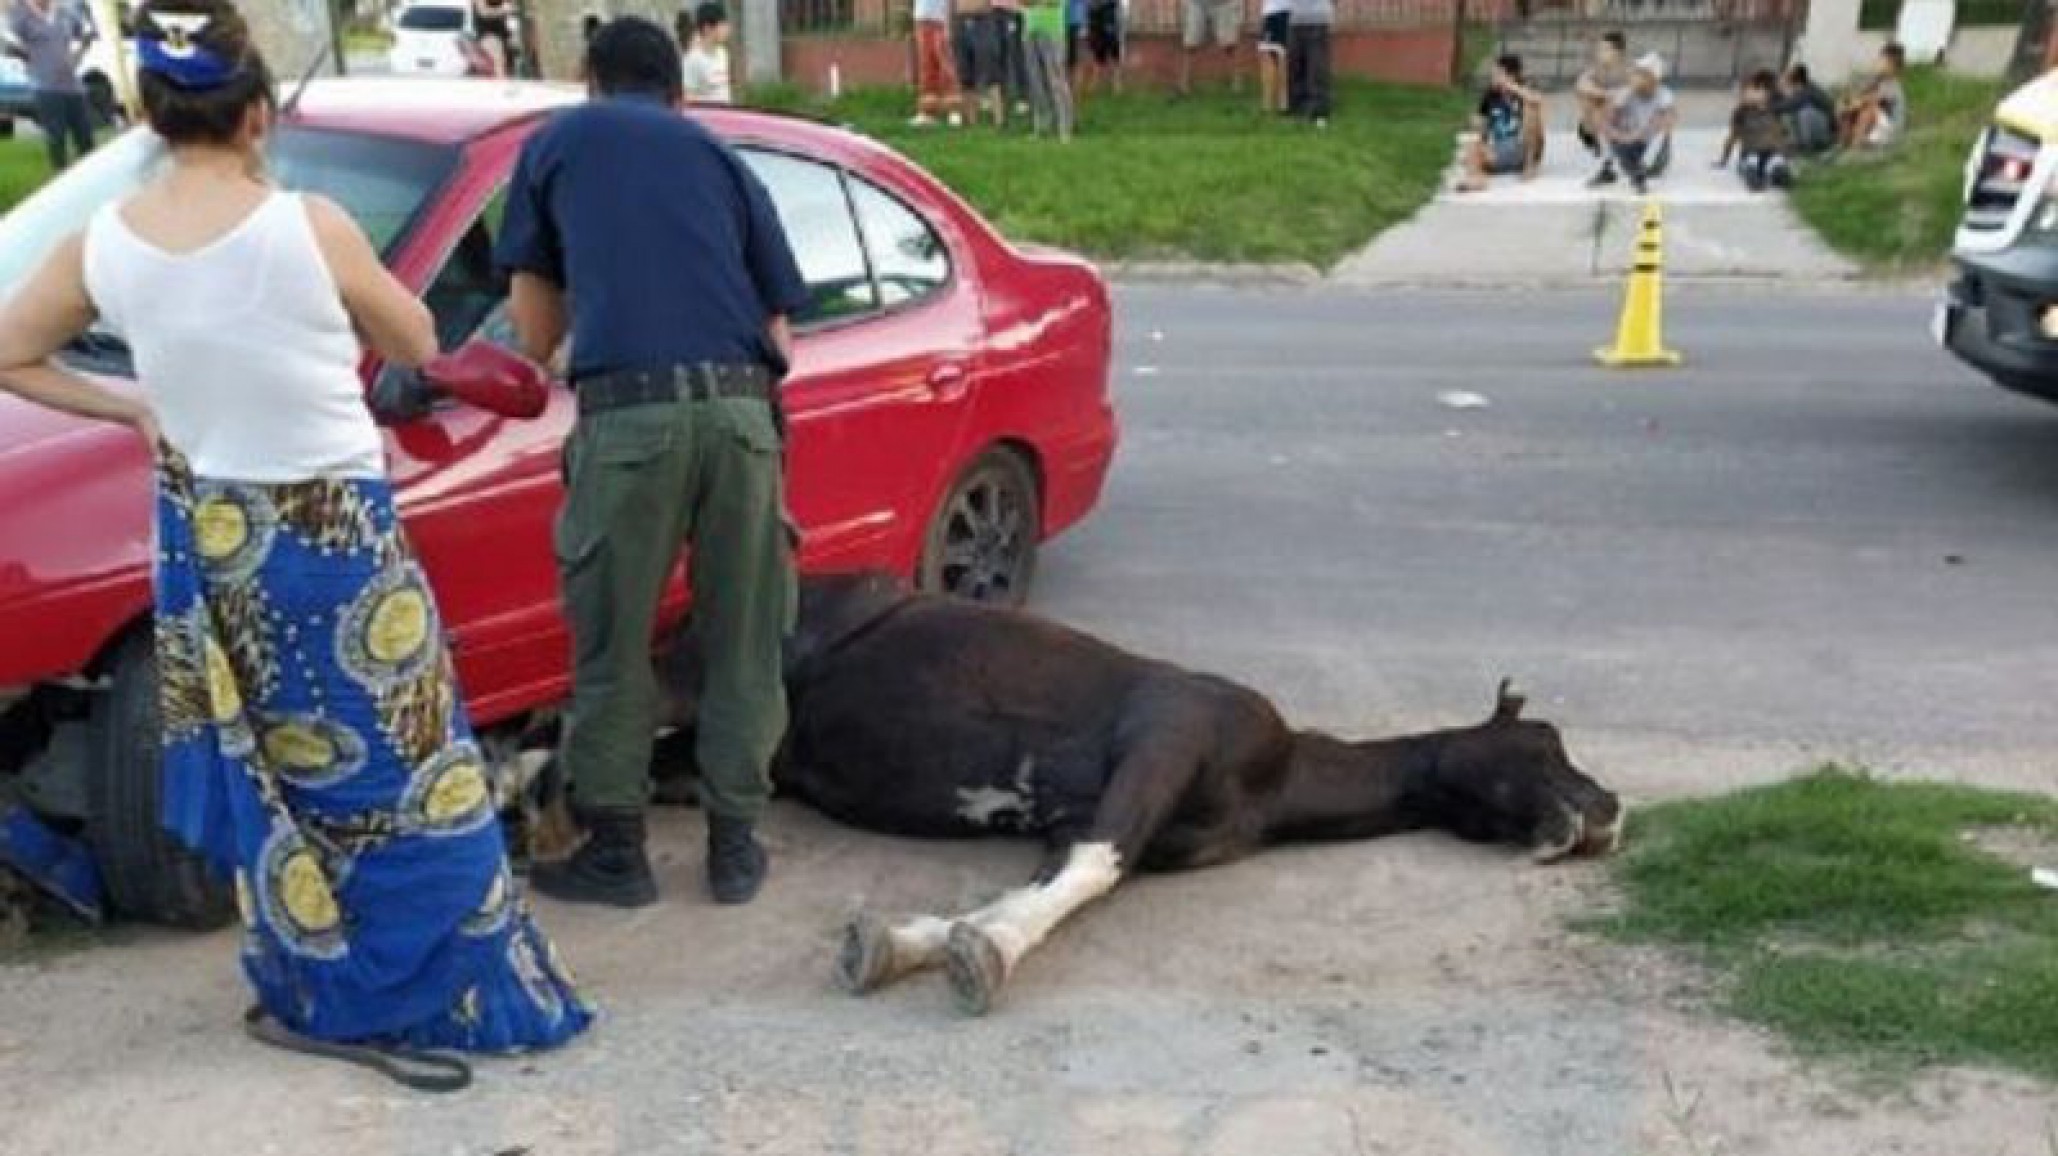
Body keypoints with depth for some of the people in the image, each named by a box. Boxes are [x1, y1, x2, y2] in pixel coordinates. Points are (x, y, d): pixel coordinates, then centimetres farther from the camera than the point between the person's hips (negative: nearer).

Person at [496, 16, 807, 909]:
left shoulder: (555, 143, 19)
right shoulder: (724, 160, 23)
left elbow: (535, 337, 19)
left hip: (629, 414, -2)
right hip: (741, 411, 3)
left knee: (612, 650, 10)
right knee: (743, 645, 13)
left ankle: (615, 851, 19)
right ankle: (734, 844, 21)